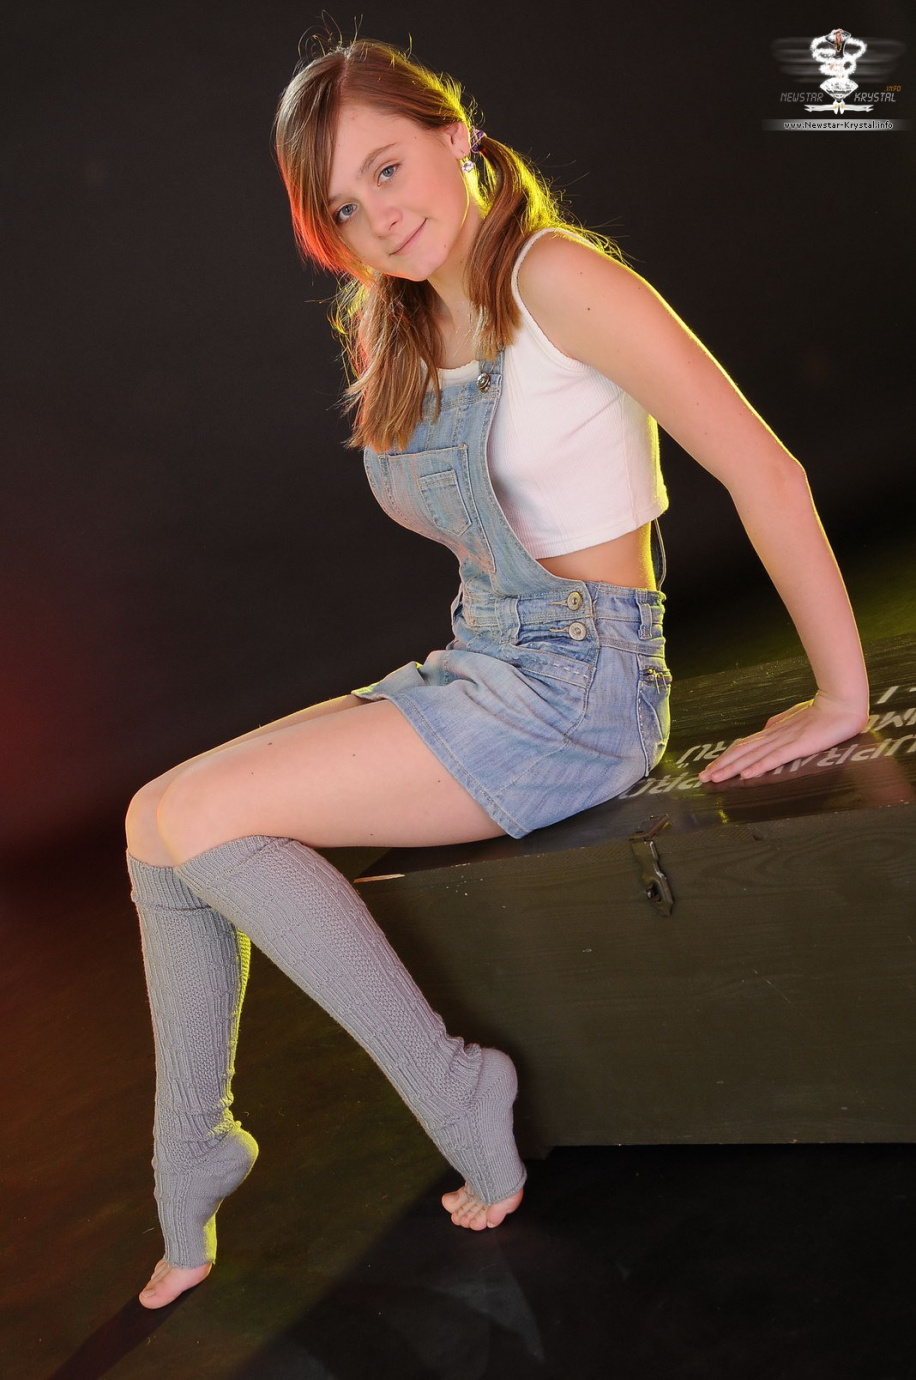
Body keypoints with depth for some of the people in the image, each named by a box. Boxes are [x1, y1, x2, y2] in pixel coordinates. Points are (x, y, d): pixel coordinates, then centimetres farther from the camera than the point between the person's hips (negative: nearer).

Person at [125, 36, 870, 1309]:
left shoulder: (554, 275, -15)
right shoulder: (398, 329, 11)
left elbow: (765, 469, -17)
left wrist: (842, 699, -14)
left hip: (576, 689, -8)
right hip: (478, 668, 9)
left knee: (202, 819, -17)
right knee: (155, 817, 2)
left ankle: (464, 1108, -6)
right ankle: (189, 1213, 10)